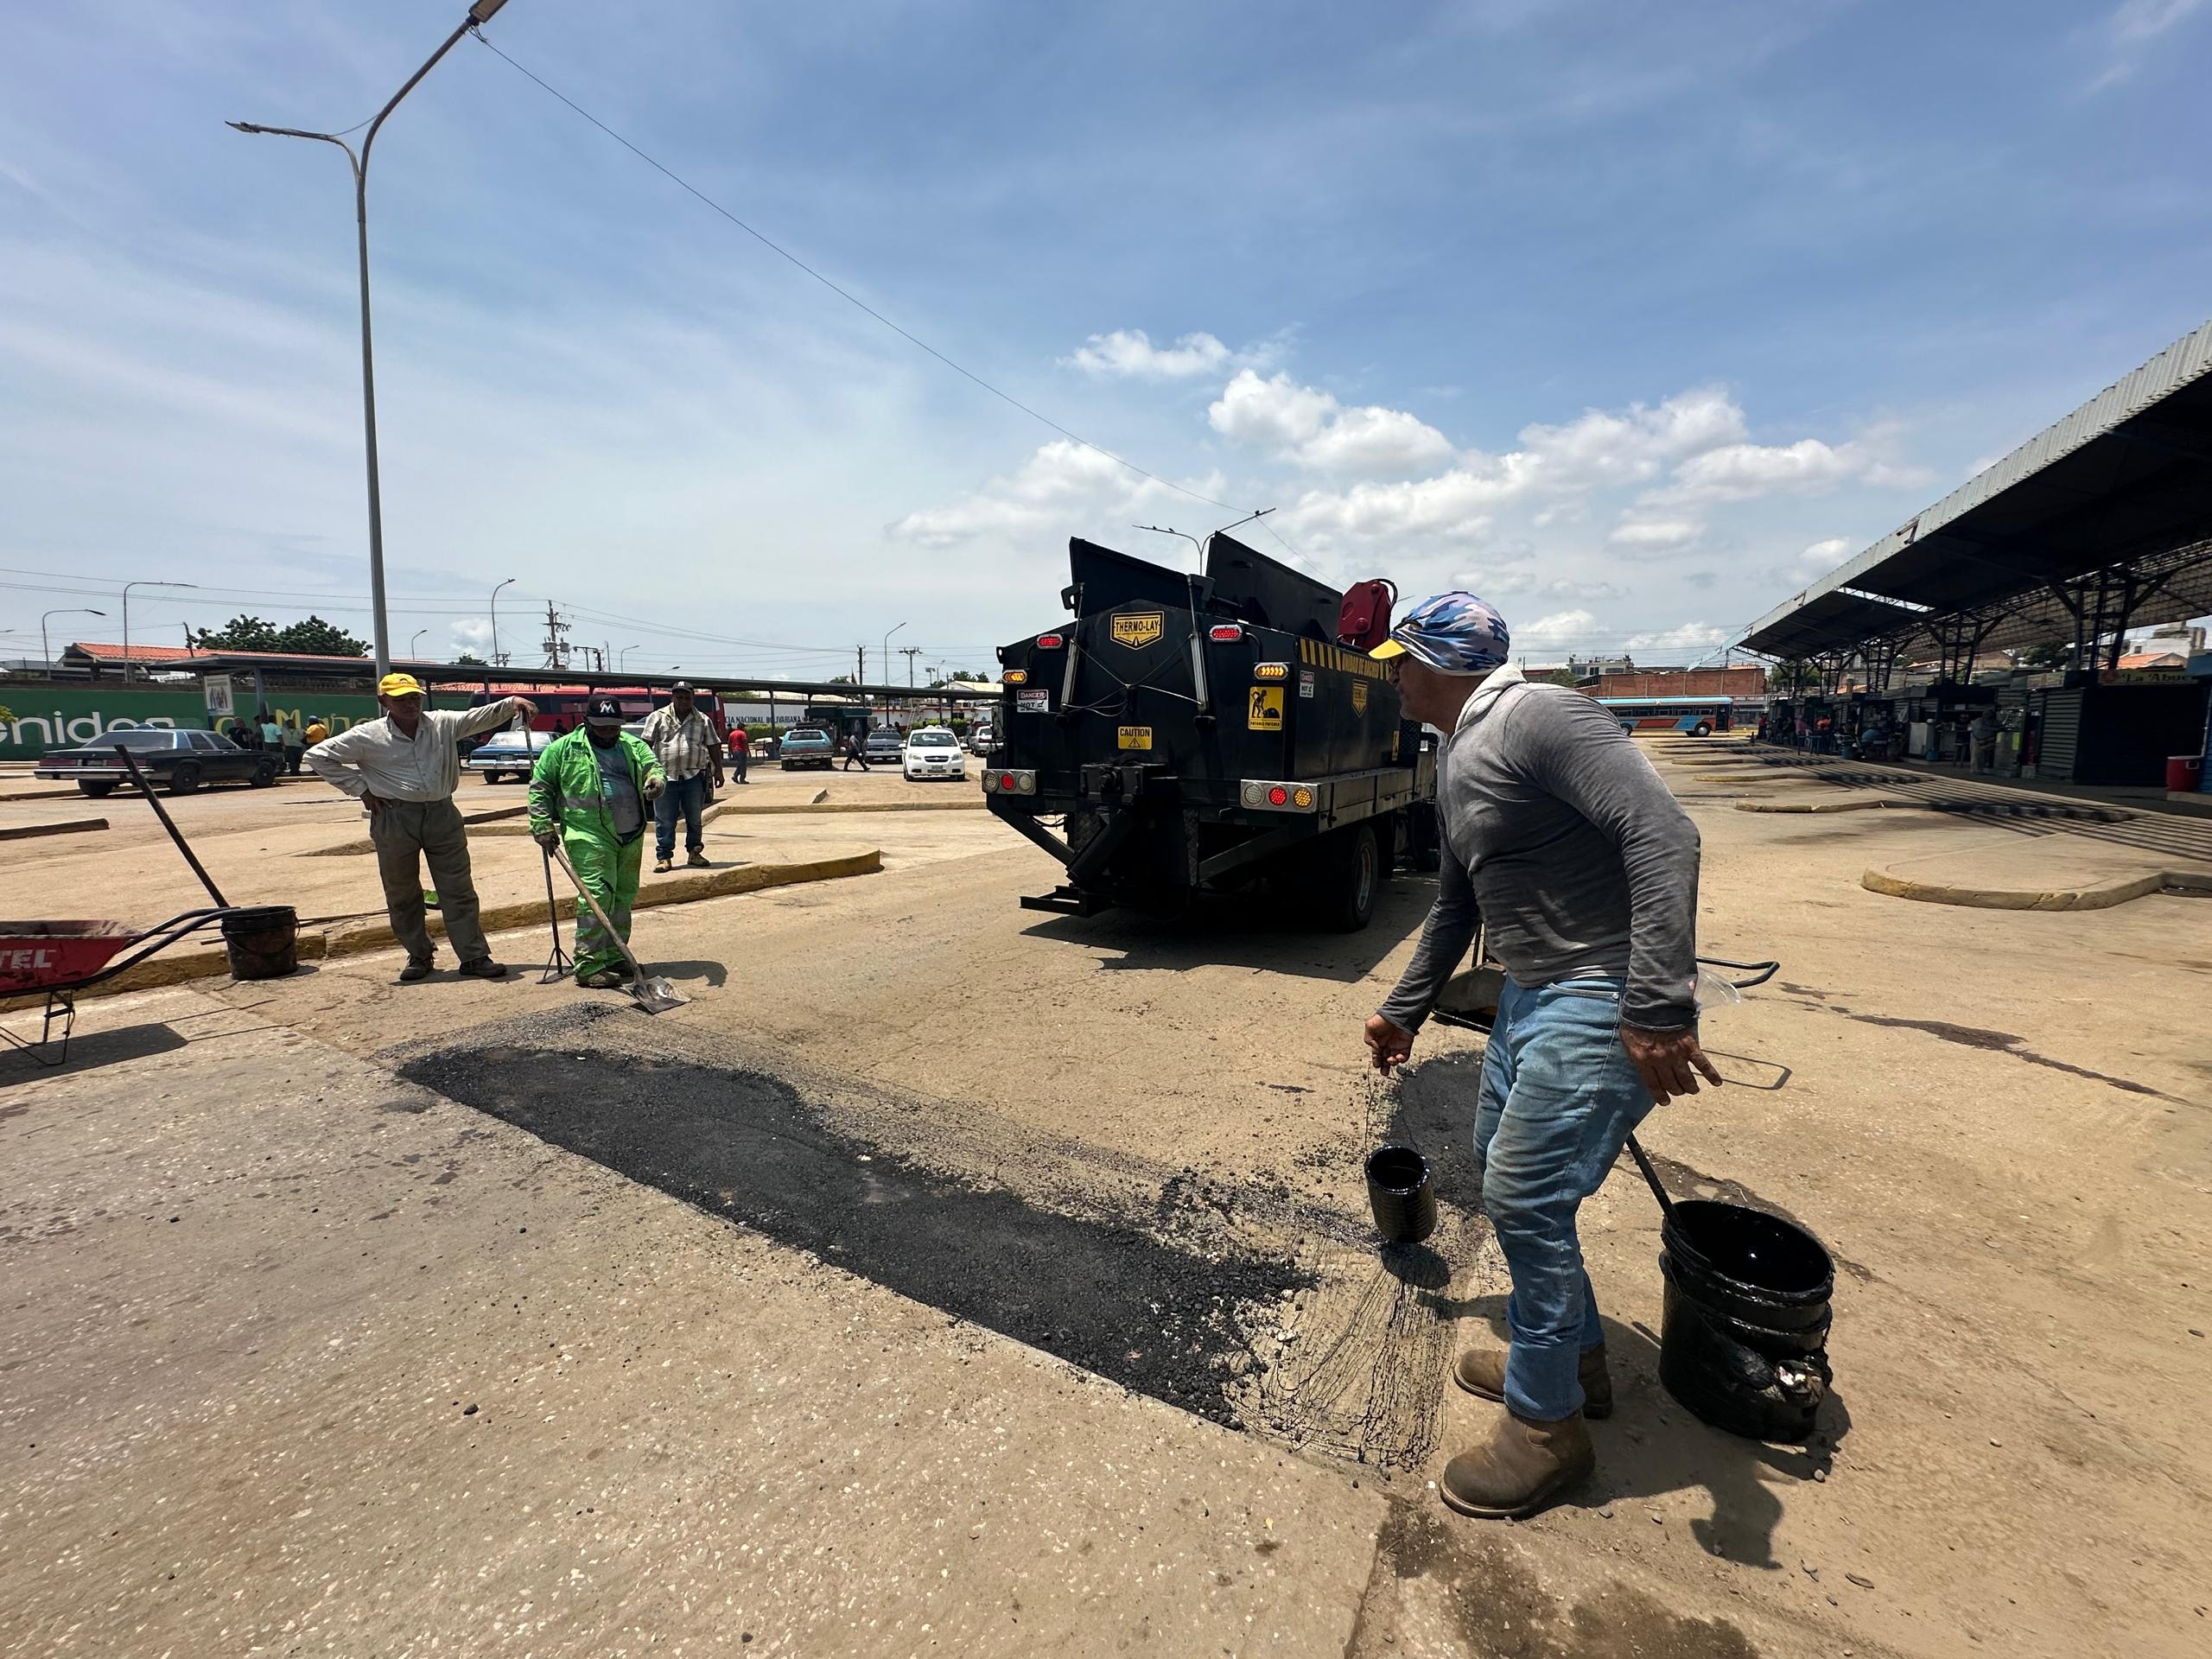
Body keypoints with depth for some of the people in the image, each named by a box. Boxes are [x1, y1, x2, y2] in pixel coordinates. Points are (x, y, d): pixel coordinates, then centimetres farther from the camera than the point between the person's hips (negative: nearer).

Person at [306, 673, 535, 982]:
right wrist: (360, 789, -1)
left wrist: (511, 703, -18)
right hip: (395, 820, -1)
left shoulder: (443, 723, 5)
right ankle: (419, 956, 24)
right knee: (402, 895, 9)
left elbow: (482, 716, 1)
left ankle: (474, 957, 7)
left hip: (442, 815, 1)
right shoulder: (368, 736, -2)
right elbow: (318, 755, 4)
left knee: (459, 890, 3)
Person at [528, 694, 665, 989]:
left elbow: (653, 765, 5)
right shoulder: (562, 749, 1)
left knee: (623, 897, 12)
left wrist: (655, 780, -20)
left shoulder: (633, 746, 14)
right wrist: (543, 827, -3)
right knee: (596, 897, -13)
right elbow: (539, 788, 5)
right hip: (590, 838, -6)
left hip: (631, 838, 6)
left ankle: (615, 957, 25)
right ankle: (589, 966, -9)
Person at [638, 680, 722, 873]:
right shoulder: (658, 717, 4)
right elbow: (646, 745, 3)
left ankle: (694, 853, 22)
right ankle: (663, 857, 8)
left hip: (694, 776, 2)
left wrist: (718, 771, 5)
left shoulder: (702, 721, 9)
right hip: (665, 776, -2)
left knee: (695, 819, 9)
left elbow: (713, 747, 11)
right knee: (664, 821, 1)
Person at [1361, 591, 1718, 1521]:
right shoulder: (1456, 762, 13)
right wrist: (1403, 1011, 27)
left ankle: (1547, 1425, 18)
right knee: (1502, 1169, 18)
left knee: (1526, 1199, -4)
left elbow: (1664, 834, -28)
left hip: (1599, 1003, -10)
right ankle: (1573, 1352, 39)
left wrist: (1658, 1008, -33)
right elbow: (1456, 904, 21)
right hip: (1529, 993, 10)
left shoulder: (1543, 720, -17)